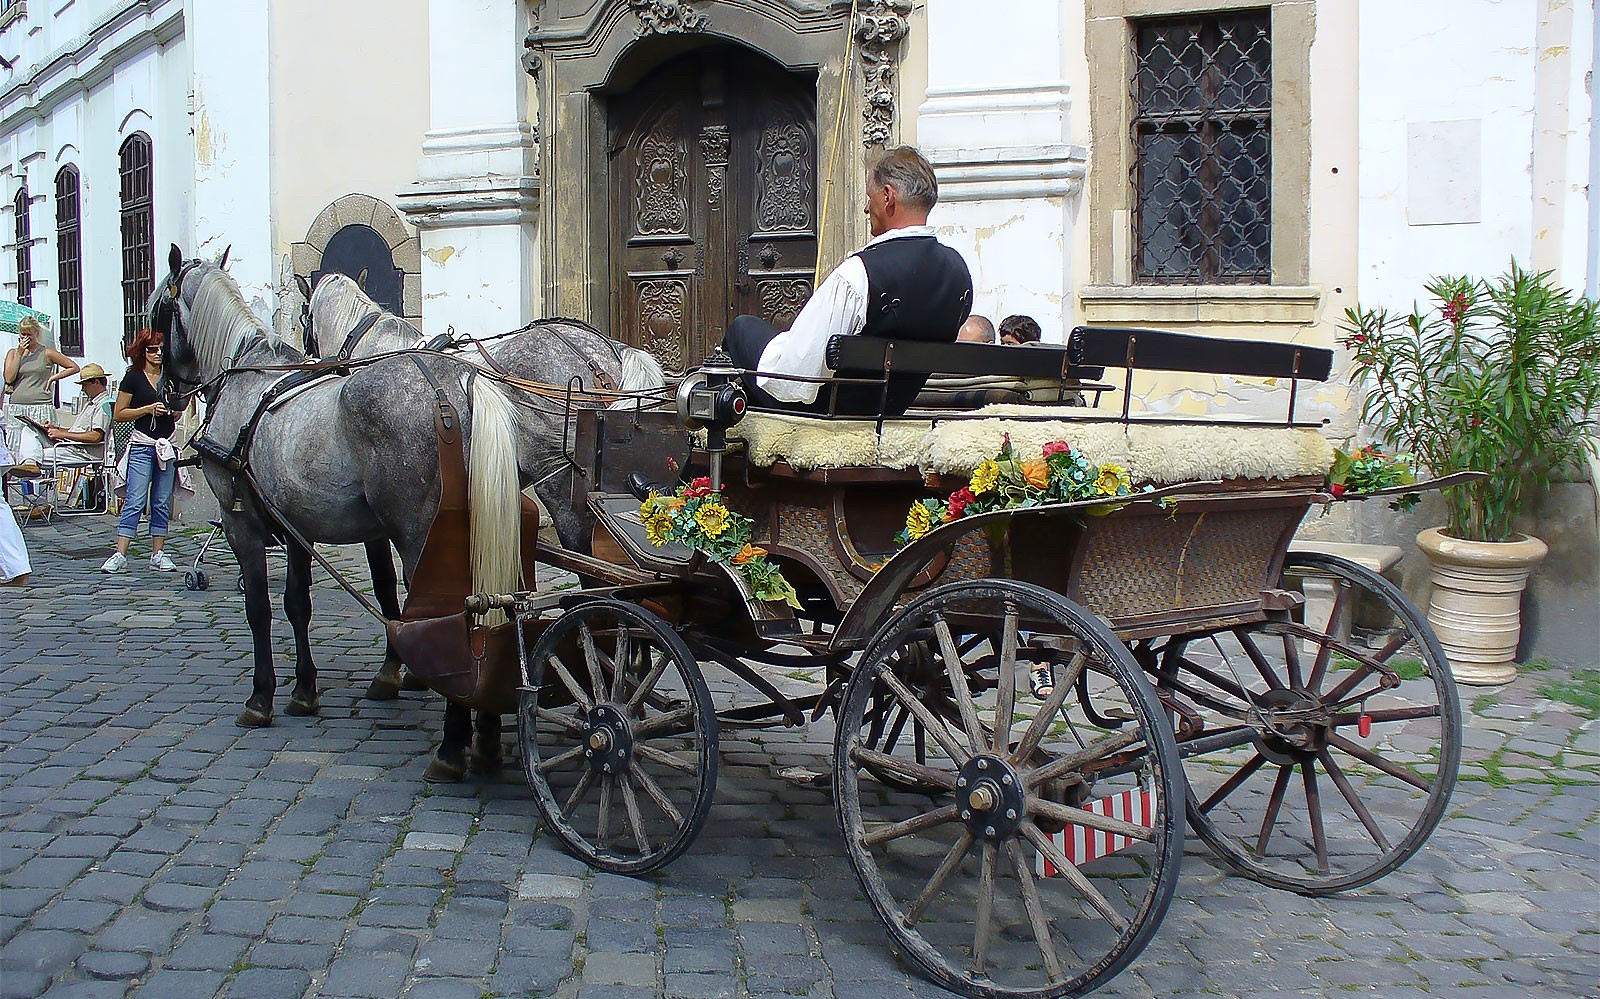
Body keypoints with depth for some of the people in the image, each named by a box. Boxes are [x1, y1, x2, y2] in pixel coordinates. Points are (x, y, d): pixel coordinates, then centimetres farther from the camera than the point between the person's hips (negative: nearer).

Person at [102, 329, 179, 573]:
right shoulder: (134, 377, 1)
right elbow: (119, 414, 0)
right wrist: (148, 409, -11)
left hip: (167, 446, 4)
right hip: (142, 445, -4)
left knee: (162, 503, 5)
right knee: (135, 502, -9)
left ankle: (158, 554, 9)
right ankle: (120, 554, -9)